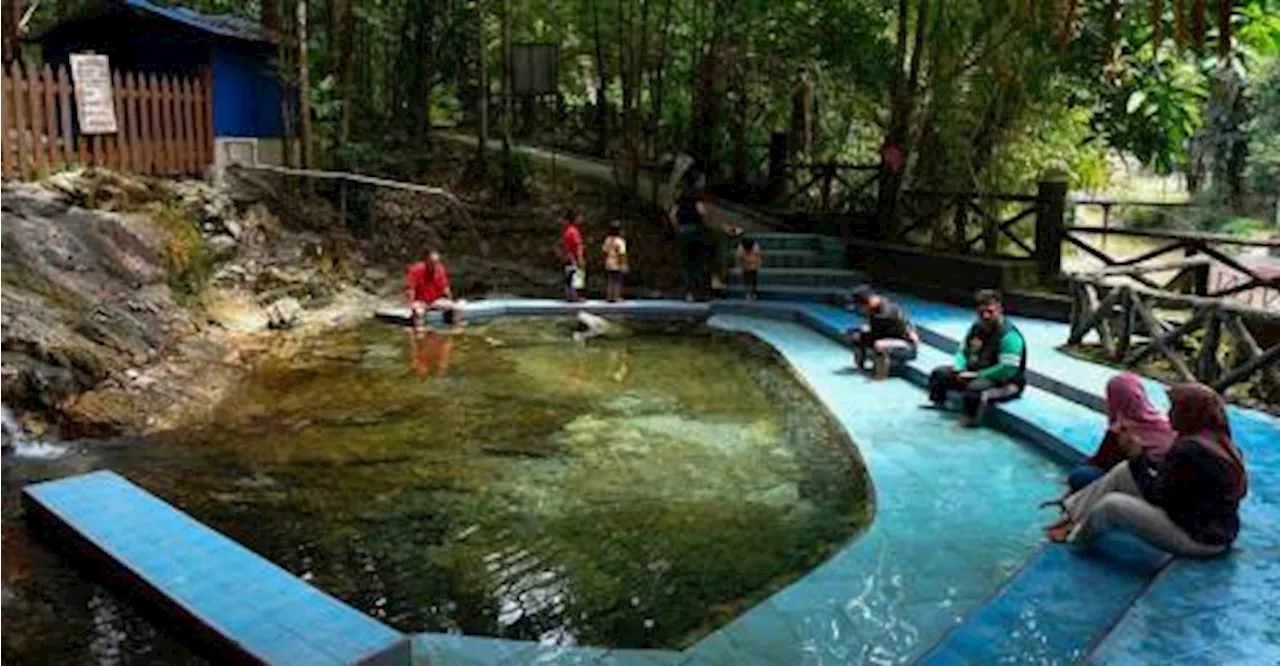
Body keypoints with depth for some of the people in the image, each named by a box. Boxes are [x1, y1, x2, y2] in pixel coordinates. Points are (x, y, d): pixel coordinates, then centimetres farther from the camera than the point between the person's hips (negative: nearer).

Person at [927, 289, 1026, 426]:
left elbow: (1007, 369, -30)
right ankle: (937, 405, 21)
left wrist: (977, 375, -25)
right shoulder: (977, 328, 3)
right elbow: (963, 351, 14)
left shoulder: (1009, 335, -23)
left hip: (1006, 383, -9)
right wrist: (958, 368, -9)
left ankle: (971, 418, -15)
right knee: (940, 373, 7)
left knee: (975, 387, -39)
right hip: (975, 374, 9)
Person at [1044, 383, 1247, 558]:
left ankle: (1076, 535, 20)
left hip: (1199, 538, -10)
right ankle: (1075, 515, 20)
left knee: (1112, 505, -11)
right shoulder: (1220, 442, 3)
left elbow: (1157, 497, -17)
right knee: (1124, 472, 9)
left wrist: (1138, 458, -8)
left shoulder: (1187, 450, -26)